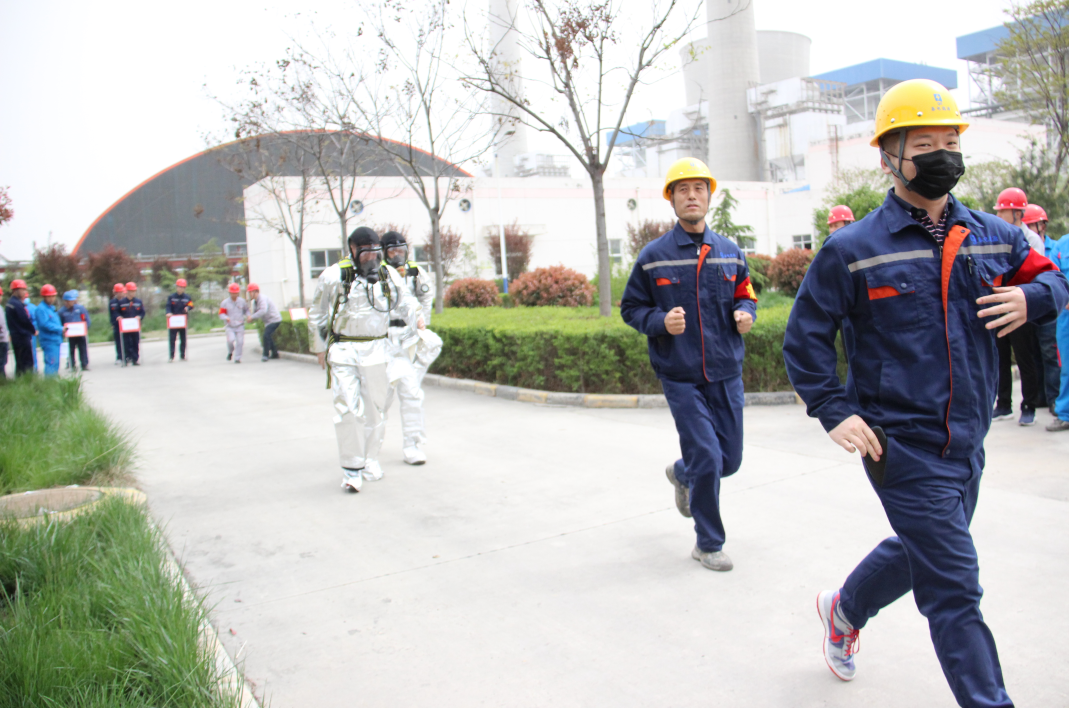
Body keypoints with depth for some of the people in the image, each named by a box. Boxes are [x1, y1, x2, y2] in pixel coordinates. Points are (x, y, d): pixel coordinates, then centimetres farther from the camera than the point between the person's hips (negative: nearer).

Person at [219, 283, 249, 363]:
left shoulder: (242, 301, 4)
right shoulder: (225, 303, -2)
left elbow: (246, 310, 19)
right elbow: (221, 314, -1)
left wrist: (248, 316, -2)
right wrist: (226, 318, -23)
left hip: (240, 326, 2)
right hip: (230, 326, -2)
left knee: (240, 341, -4)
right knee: (231, 339, -21)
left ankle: (237, 358, 11)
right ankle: (230, 352, 12)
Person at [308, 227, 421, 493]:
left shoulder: (388, 274, 4)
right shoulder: (333, 277, -3)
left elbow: (404, 301, 16)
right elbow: (316, 314, 7)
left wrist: (416, 314, -3)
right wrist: (319, 348, 11)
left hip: (376, 350, 3)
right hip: (343, 352, -3)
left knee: (375, 408, 9)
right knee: (348, 408, -10)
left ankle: (371, 461, 26)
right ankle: (352, 468, 0)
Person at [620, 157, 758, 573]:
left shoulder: (730, 253, 6)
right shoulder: (653, 256, -3)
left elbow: (745, 296, 17)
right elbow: (630, 308, 2)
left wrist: (745, 314, -6)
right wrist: (661, 321, -18)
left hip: (726, 373, 4)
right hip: (681, 378, -4)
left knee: (729, 460, 10)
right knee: (706, 458, -7)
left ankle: (681, 474, 45)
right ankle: (708, 545, 14)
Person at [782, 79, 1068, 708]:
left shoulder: (993, 236, 6)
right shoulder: (852, 250, -8)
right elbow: (804, 337, -3)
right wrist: (834, 410, -12)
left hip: (968, 441, 6)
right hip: (901, 444, -6)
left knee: (921, 551, 24)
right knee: (955, 588, -4)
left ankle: (845, 609, 50)